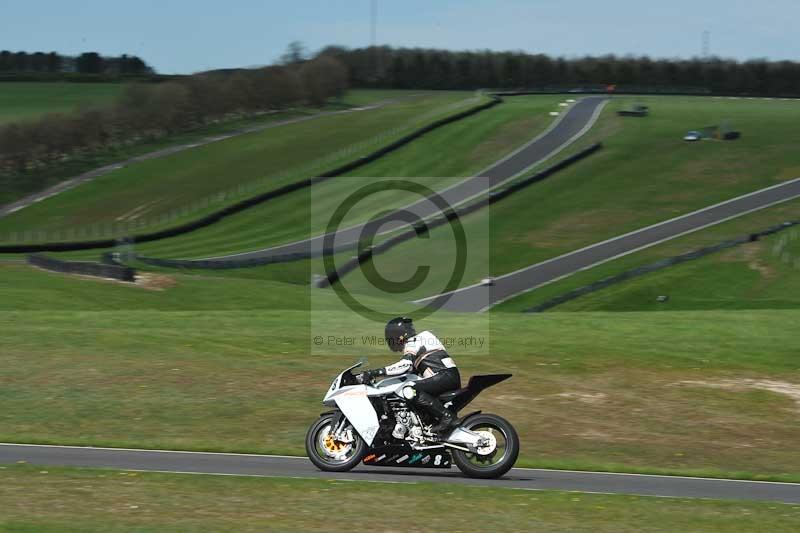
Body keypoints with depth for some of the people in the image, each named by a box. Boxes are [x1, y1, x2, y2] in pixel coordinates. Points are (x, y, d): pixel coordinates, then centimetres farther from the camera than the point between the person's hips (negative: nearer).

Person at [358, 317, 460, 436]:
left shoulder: (412, 343, 0)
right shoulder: (426, 335, 28)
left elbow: (406, 365, -19)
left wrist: (376, 372, -21)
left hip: (444, 376, -10)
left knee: (410, 391, -25)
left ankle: (446, 416, -28)